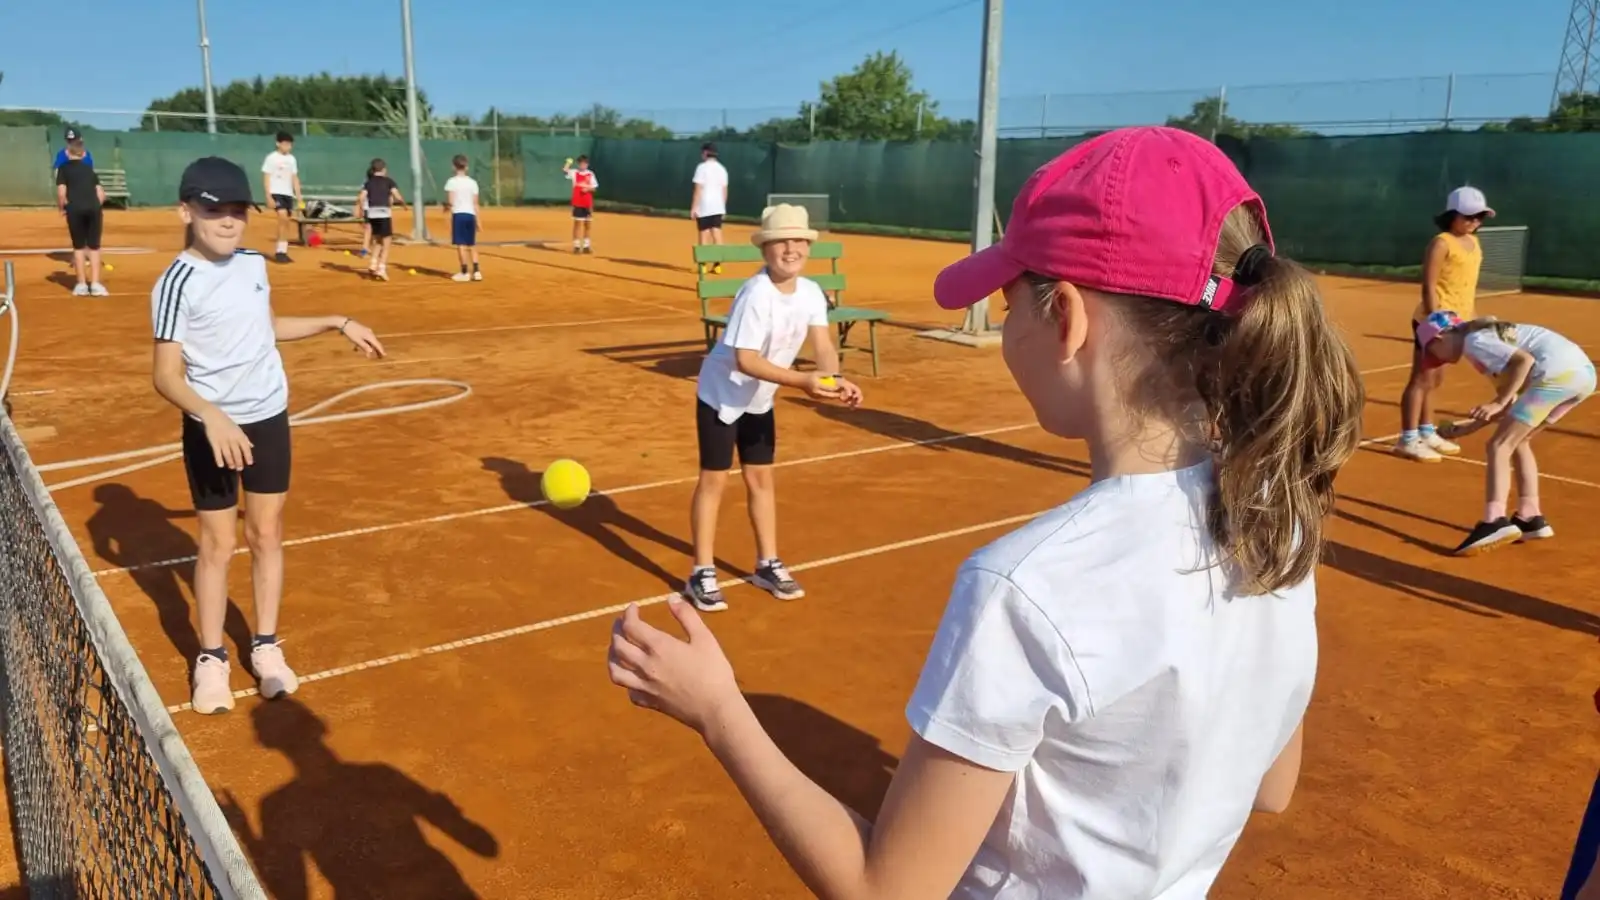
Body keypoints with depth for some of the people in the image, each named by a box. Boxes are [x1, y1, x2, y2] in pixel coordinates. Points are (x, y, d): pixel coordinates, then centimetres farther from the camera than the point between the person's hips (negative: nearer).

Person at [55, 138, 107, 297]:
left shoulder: (63, 168, 12)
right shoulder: (89, 168, 22)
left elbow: (61, 193, -1)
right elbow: (101, 194, 13)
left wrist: (63, 207, 14)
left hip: (75, 209, -2)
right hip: (93, 208, 2)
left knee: (79, 246, 10)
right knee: (94, 246, 9)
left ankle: (81, 284, 12)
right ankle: (95, 284, 3)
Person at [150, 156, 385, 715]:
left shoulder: (254, 264, 1)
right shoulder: (177, 284, -17)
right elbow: (166, 375, -21)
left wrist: (338, 324, 19)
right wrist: (212, 416, -38)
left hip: (269, 418, 5)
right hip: (213, 428, -5)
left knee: (266, 533, 11)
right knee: (217, 542, 3)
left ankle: (266, 647, 23)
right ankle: (211, 659, 18)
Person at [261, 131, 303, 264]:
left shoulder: (291, 159, 12)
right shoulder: (271, 158, -5)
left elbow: (295, 178, 16)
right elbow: (267, 178, -6)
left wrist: (299, 196, 9)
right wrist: (269, 197, -14)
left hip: (288, 194, 6)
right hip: (276, 193, -6)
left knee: (288, 223, 5)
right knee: (283, 218, -22)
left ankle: (282, 252, 13)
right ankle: (279, 252, -18)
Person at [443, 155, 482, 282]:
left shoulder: (451, 182, -4)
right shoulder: (472, 182, 6)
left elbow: (450, 202, -10)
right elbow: (475, 203, 6)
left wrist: (445, 204, 13)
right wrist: (478, 220, 10)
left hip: (458, 214, -4)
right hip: (470, 214, 4)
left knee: (461, 244, -2)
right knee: (472, 244, 11)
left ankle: (464, 273, -3)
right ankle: (476, 271, 5)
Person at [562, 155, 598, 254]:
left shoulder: (591, 174, 5)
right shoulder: (574, 173, 1)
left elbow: (594, 188, 5)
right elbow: (564, 171, -16)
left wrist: (588, 188, -14)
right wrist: (568, 163, -29)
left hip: (588, 203, 2)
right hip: (577, 203, -2)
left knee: (588, 224, 7)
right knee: (577, 223, -1)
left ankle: (586, 246, 16)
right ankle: (576, 246, 4)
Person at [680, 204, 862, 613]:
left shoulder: (812, 293, -7)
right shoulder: (756, 294, -29)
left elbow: (823, 345, -12)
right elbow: (745, 360, -33)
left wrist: (835, 380, -33)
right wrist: (803, 382, -40)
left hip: (760, 399, 7)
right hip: (722, 394, -7)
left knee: (761, 477, 14)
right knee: (714, 479, -1)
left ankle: (768, 565, 27)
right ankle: (702, 574, 8)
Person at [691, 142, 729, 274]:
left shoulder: (702, 167, -8)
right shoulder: (722, 169, 9)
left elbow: (698, 190, -13)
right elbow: (725, 190, 11)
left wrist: (693, 207, -11)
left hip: (704, 207, -5)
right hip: (718, 207, 5)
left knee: (703, 235, 2)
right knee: (717, 234, 4)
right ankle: (717, 264, 0)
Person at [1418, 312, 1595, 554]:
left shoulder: (1473, 341, 1)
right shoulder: (1487, 335, 28)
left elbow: (1524, 360, -16)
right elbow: (1513, 401, 27)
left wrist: (1498, 404, -13)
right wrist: (1469, 427, 29)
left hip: (1558, 372, -10)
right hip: (1583, 371, 10)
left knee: (1500, 445, -6)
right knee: (1517, 441, 22)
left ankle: (1495, 523, -20)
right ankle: (1530, 518, 19)